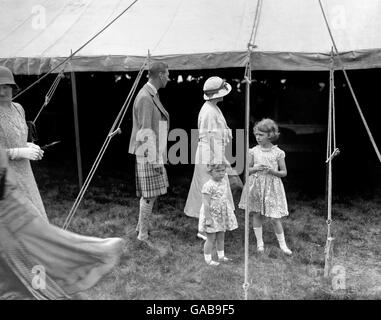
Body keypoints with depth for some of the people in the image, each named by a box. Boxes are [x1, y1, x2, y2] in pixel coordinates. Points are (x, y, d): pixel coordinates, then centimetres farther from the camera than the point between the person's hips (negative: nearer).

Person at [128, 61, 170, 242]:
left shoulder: (152, 95, 15)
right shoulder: (145, 98, -17)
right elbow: (146, 131, -21)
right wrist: (155, 158, -20)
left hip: (154, 153, 10)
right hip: (147, 154, -10)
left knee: (150, 193, 16)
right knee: (149, 195, -3)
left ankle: (141, 226, 30)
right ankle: (143, 234, 9)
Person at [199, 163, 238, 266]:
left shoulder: (225, 182, 2)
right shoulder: (208, 186, -23)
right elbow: (206, 204, -23)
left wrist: (230, 210, 18)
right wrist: (208, 218, -23)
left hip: (222, 215, 7)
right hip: (212, 215, -7)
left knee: (221, 237, 19)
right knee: (211, 238, 4)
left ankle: (221, 256, 34)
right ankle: (208, 259, 18)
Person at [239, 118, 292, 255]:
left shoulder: (278, 152, -5)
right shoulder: (253, 151, 0)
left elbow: (284, 172, 2)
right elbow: (247, 170, 6)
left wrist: (273, 171, -17)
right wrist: (255, 168, -14)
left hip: (272, 187, -2)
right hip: (256, 186, 2)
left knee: (275, 218, -1)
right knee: (257, 214, 9)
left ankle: (283, 244, 16)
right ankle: (259, 242, 24)